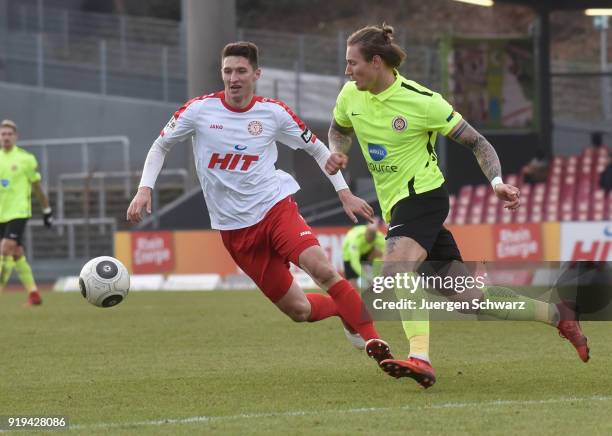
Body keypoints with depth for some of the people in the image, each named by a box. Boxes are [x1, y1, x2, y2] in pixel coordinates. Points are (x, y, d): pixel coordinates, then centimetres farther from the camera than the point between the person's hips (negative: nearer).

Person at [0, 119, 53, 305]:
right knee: (17, 254, 8)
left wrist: (47, 210, 11)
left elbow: (37, 186, 6)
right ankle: (33, 293, 17)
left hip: (18, 212, -5)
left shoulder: (25, 158, -2)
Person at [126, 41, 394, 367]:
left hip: (276, 206, -1)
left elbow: (316, 148, 12)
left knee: (322, 269, -29)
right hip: (234, 228, 1)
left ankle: (372, 342, -21)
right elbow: (160, 146, 10)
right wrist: (145, 189, -4)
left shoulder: (274, 113, -2)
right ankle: (348, 309, 28)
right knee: (298, 310, -3)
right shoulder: (199, 110, -3)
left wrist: (344, 192, 6)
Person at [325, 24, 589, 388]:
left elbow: (476, 142, -6)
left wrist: (497, 182, -21)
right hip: (395, 205, 7)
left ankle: (421, 358, -45)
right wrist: (337, 152, 1)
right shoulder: (351, 96, 2)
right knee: (466, 294, 7)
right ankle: (557, 315, 21)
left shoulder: (422, 101, -15)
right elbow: (339, 129, 25)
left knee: (396, 269, -34)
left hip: (424, 195, -7)